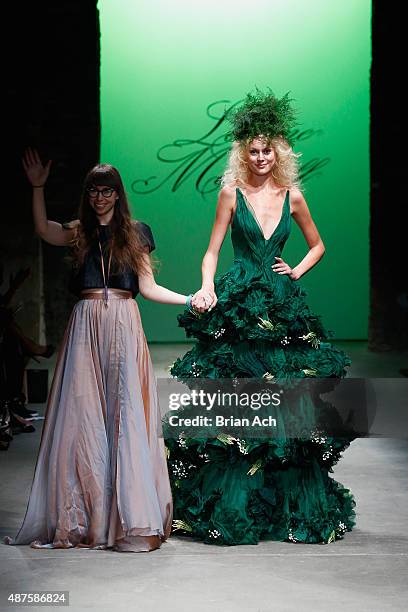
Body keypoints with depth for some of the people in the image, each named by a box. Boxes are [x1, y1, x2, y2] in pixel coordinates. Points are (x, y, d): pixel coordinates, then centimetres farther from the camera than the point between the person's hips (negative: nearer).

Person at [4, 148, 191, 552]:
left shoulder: (134, 233, 12)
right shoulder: (79, 233, 14)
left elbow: (148, 287, 10)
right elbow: (43, 230, -6)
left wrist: (192, 299, -1)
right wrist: (37, 187, -10)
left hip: (123, 327, -1)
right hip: (85, 326, 1)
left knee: (125, 413, -6)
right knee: (82, 414, -4)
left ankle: (130, 519, -4)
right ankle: (82, 517, 0)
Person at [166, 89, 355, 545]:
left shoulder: (292, 195, 7)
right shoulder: (232, 192, 1)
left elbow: (317, 245, 21)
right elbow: (212, 251, 1)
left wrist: (297, 271, 5)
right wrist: (207, 288, -16)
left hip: (282, 305, 2)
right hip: (238, 304, -2)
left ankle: (293, 505, 14)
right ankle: (229, 508, 7)